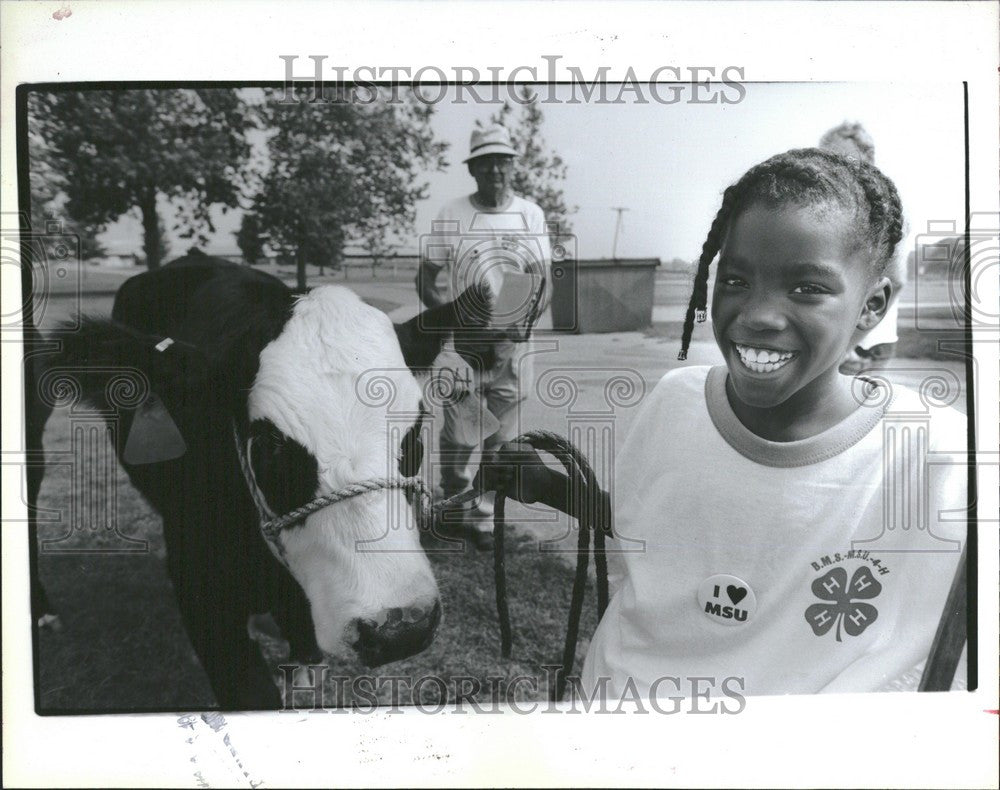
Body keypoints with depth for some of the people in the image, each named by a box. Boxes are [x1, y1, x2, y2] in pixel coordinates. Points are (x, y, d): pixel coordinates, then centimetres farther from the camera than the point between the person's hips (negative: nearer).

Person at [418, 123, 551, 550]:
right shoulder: (451, 215, -2)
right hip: (463, 339, -2)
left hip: (513, 343, 2)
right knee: (459, 435, 0)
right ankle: (455, 504, 25)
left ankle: (483, 516, 21)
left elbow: (541, 284, 2)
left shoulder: (530, 215, 3)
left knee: (501, 437, 6)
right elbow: (426, 282, 0)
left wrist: (520, 324, -16)